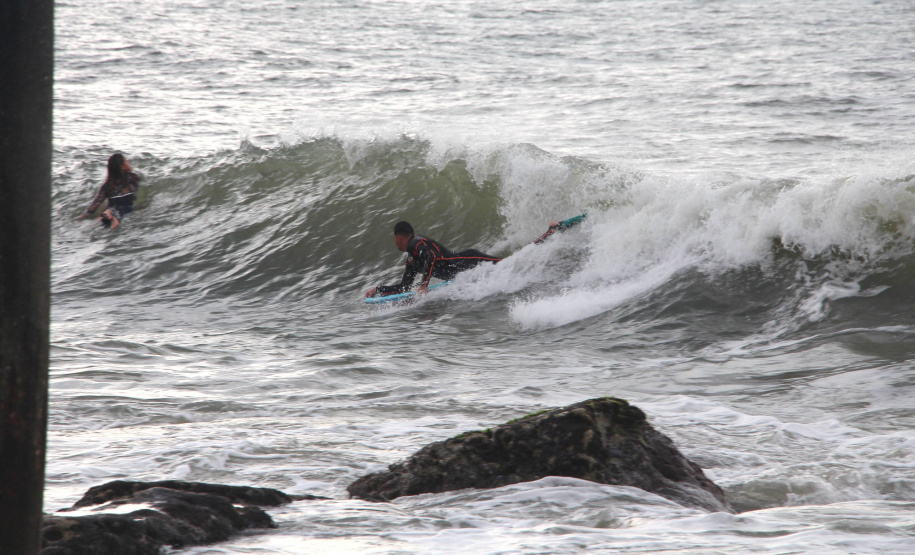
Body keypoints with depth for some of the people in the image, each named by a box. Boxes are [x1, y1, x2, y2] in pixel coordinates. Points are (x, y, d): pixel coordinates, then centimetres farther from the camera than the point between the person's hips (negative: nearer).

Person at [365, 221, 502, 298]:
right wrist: (377, 290, 23)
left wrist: (423, 285, -31)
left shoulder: (416, 243, -8)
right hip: (455, 276, 8)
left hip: (456, 264, -8)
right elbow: (403, 287, 29)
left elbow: (431, 257, -28)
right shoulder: (411, 260, 23)